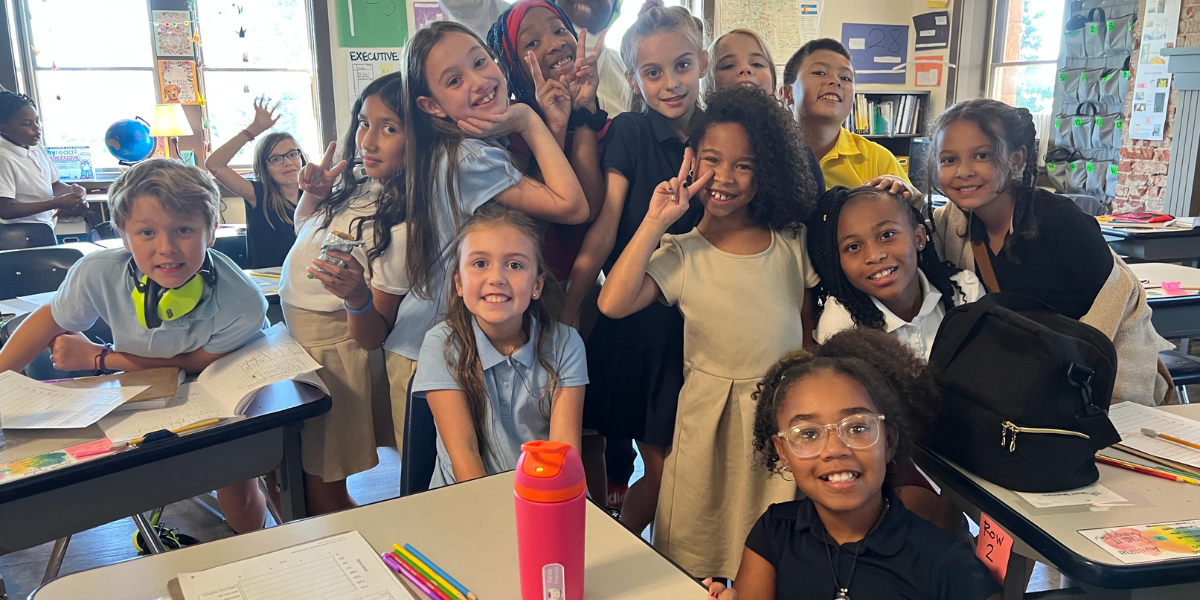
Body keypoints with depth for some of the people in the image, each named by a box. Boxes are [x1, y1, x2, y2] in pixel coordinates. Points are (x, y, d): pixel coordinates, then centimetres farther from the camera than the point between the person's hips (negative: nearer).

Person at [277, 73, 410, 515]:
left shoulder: (403, 226, -27)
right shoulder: (360, 184, -4)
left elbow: (373, 335, -21)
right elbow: (304, 229, 18)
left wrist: (357, 298, -42)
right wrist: (313, 193, -3)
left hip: (332, 349, -8)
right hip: (293, 330, 8)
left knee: (321, 489, 3)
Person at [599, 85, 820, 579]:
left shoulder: (792, 243, 0)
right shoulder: (681, 253, -8)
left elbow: (809, 333, 9)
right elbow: (612, 303, -24)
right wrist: (655, 221, -21)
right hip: (709, 415, -2)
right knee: (698, 552, 13)